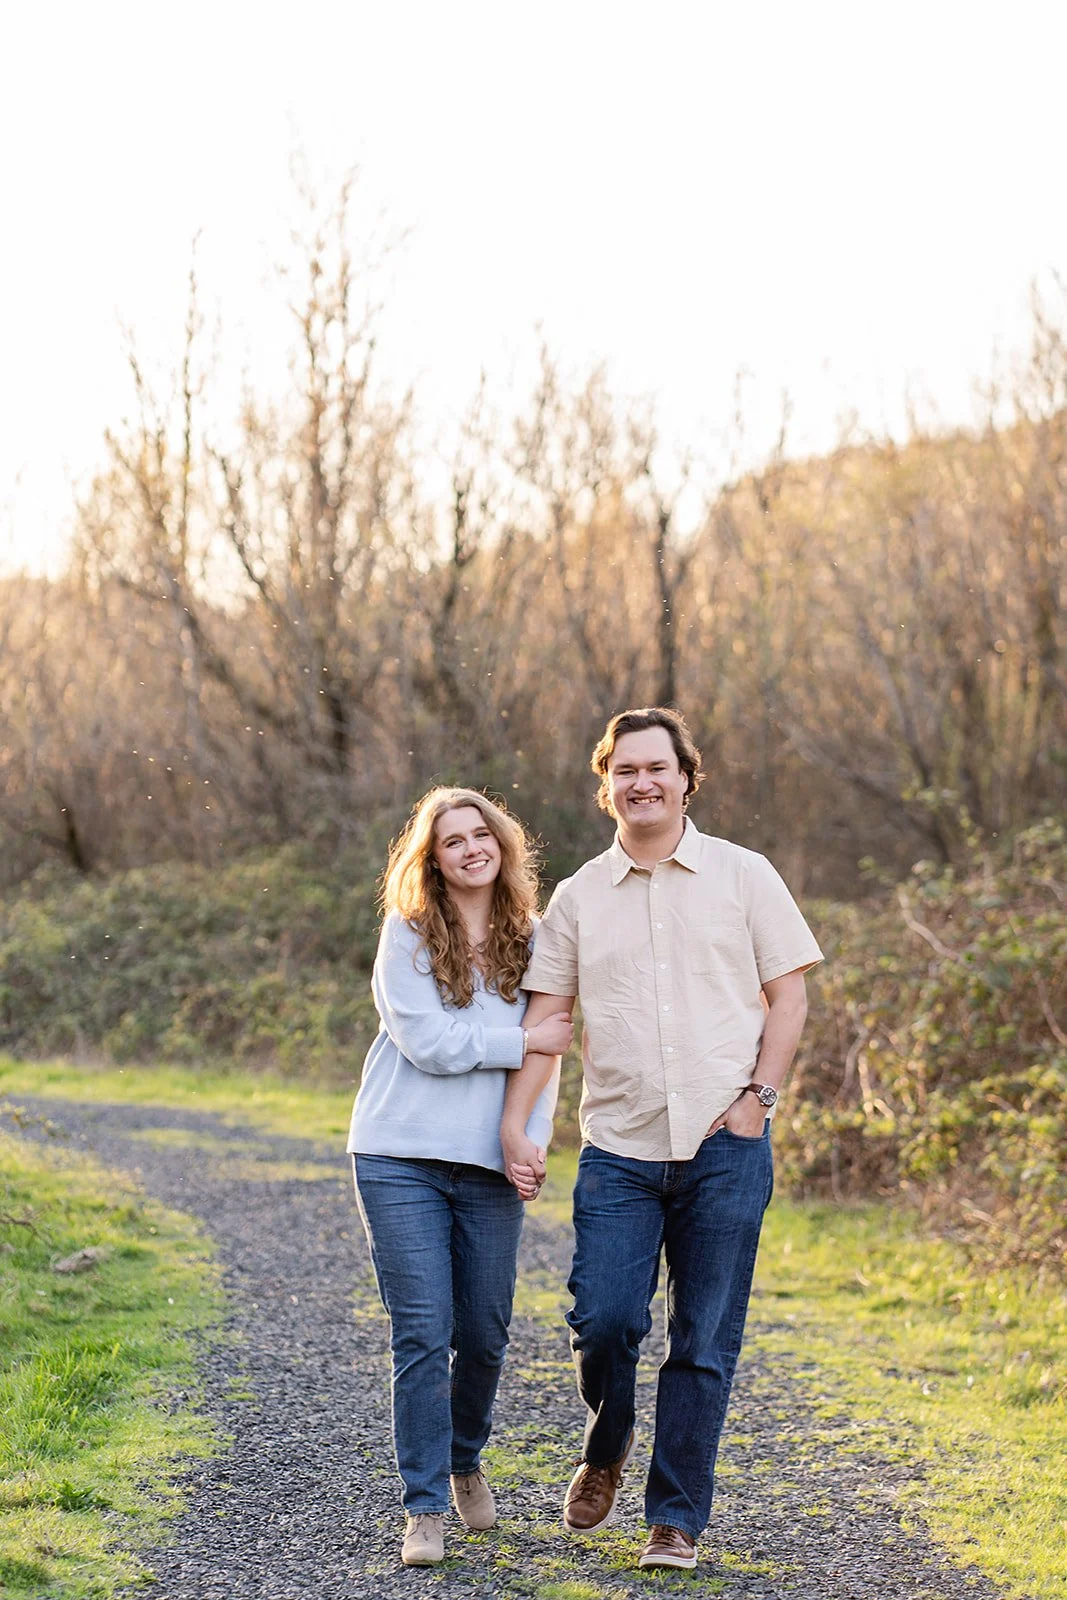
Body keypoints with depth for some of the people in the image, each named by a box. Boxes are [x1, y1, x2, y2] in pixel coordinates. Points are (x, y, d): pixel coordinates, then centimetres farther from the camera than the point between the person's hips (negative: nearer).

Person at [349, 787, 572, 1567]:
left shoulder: (527, 943, 10)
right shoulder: (407, 936, -1)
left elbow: (547, 1052, 9)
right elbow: (428, 1043, -11)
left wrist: (535, 1139, -5)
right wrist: (525, 1040, -6)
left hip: (490, 1165, 3)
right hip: (403, 1158, -3)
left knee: (485, 1333, 5)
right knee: (423, 1332, -6)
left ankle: (466, 1461, 33)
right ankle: (426, 1509, 0)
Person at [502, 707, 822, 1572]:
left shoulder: (743, 876, 5)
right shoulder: (579, 895, 9)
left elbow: (788, 992, 6)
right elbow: (543, 1017, 8)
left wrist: (758, 1094, -5)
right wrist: (514, 1125, 0)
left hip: (725, 1147, -1)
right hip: (619, 1150, 1)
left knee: (704, 1343, 1)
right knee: (603, 1320, -8)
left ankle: (677, 1518, 12)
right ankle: (606, 1451, 23)